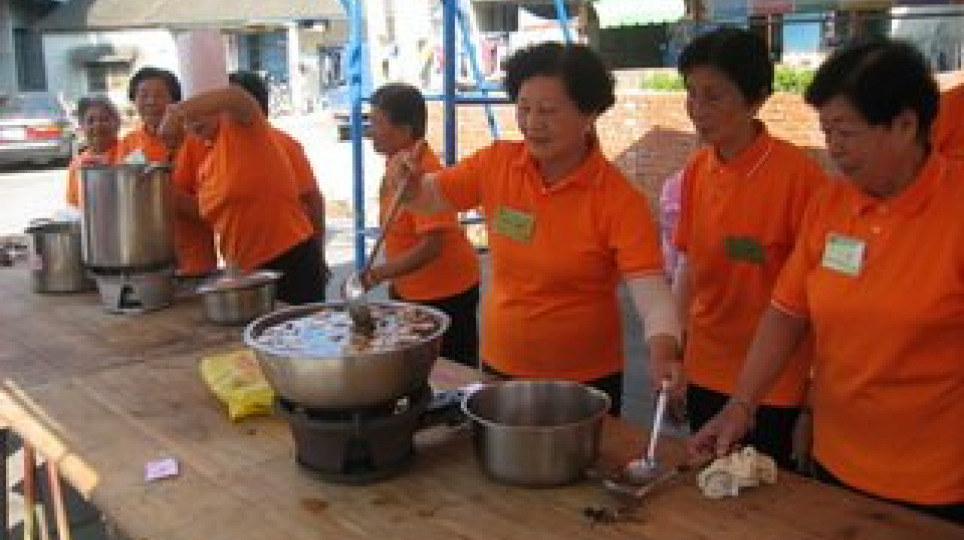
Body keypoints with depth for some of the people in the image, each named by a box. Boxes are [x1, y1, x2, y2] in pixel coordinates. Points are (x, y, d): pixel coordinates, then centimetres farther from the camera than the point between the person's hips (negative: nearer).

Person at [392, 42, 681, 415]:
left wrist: (664, 360, -43)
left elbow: (652, 293, -25)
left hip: (586, 381, -4)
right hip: (499, 368, 4)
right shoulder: (497, 163, -7)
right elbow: (430, 197, 6)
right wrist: (409, 182, -16)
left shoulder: (619, 200, -19)